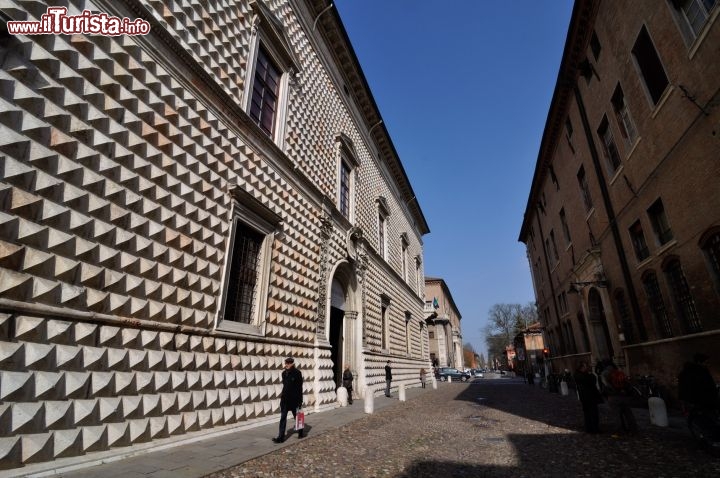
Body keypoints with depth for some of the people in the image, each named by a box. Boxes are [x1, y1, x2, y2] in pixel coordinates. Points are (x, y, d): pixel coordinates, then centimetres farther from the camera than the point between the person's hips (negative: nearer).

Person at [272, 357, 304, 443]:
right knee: (283, 418, 3)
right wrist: (282, 394, 12)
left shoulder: (297, 373, -12)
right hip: (285, 398, 5)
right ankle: (281, 437, 8)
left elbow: (299, 387, -12)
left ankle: (301, 432, 31)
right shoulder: (284, 373, 4)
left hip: (294, 399, -5)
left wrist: (300, 400, -12)